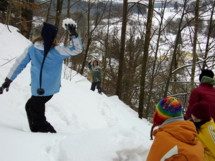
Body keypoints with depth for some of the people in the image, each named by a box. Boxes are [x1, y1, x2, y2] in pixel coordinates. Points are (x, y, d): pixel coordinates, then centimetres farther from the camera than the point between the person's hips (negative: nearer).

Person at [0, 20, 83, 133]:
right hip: (51, 88, 2)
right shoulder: (57, 51, -12)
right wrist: (73, 34, -10)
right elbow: (77, 50, -6)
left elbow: (19, 64, 0)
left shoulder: (32, 48, -7)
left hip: (37, 89, -2)